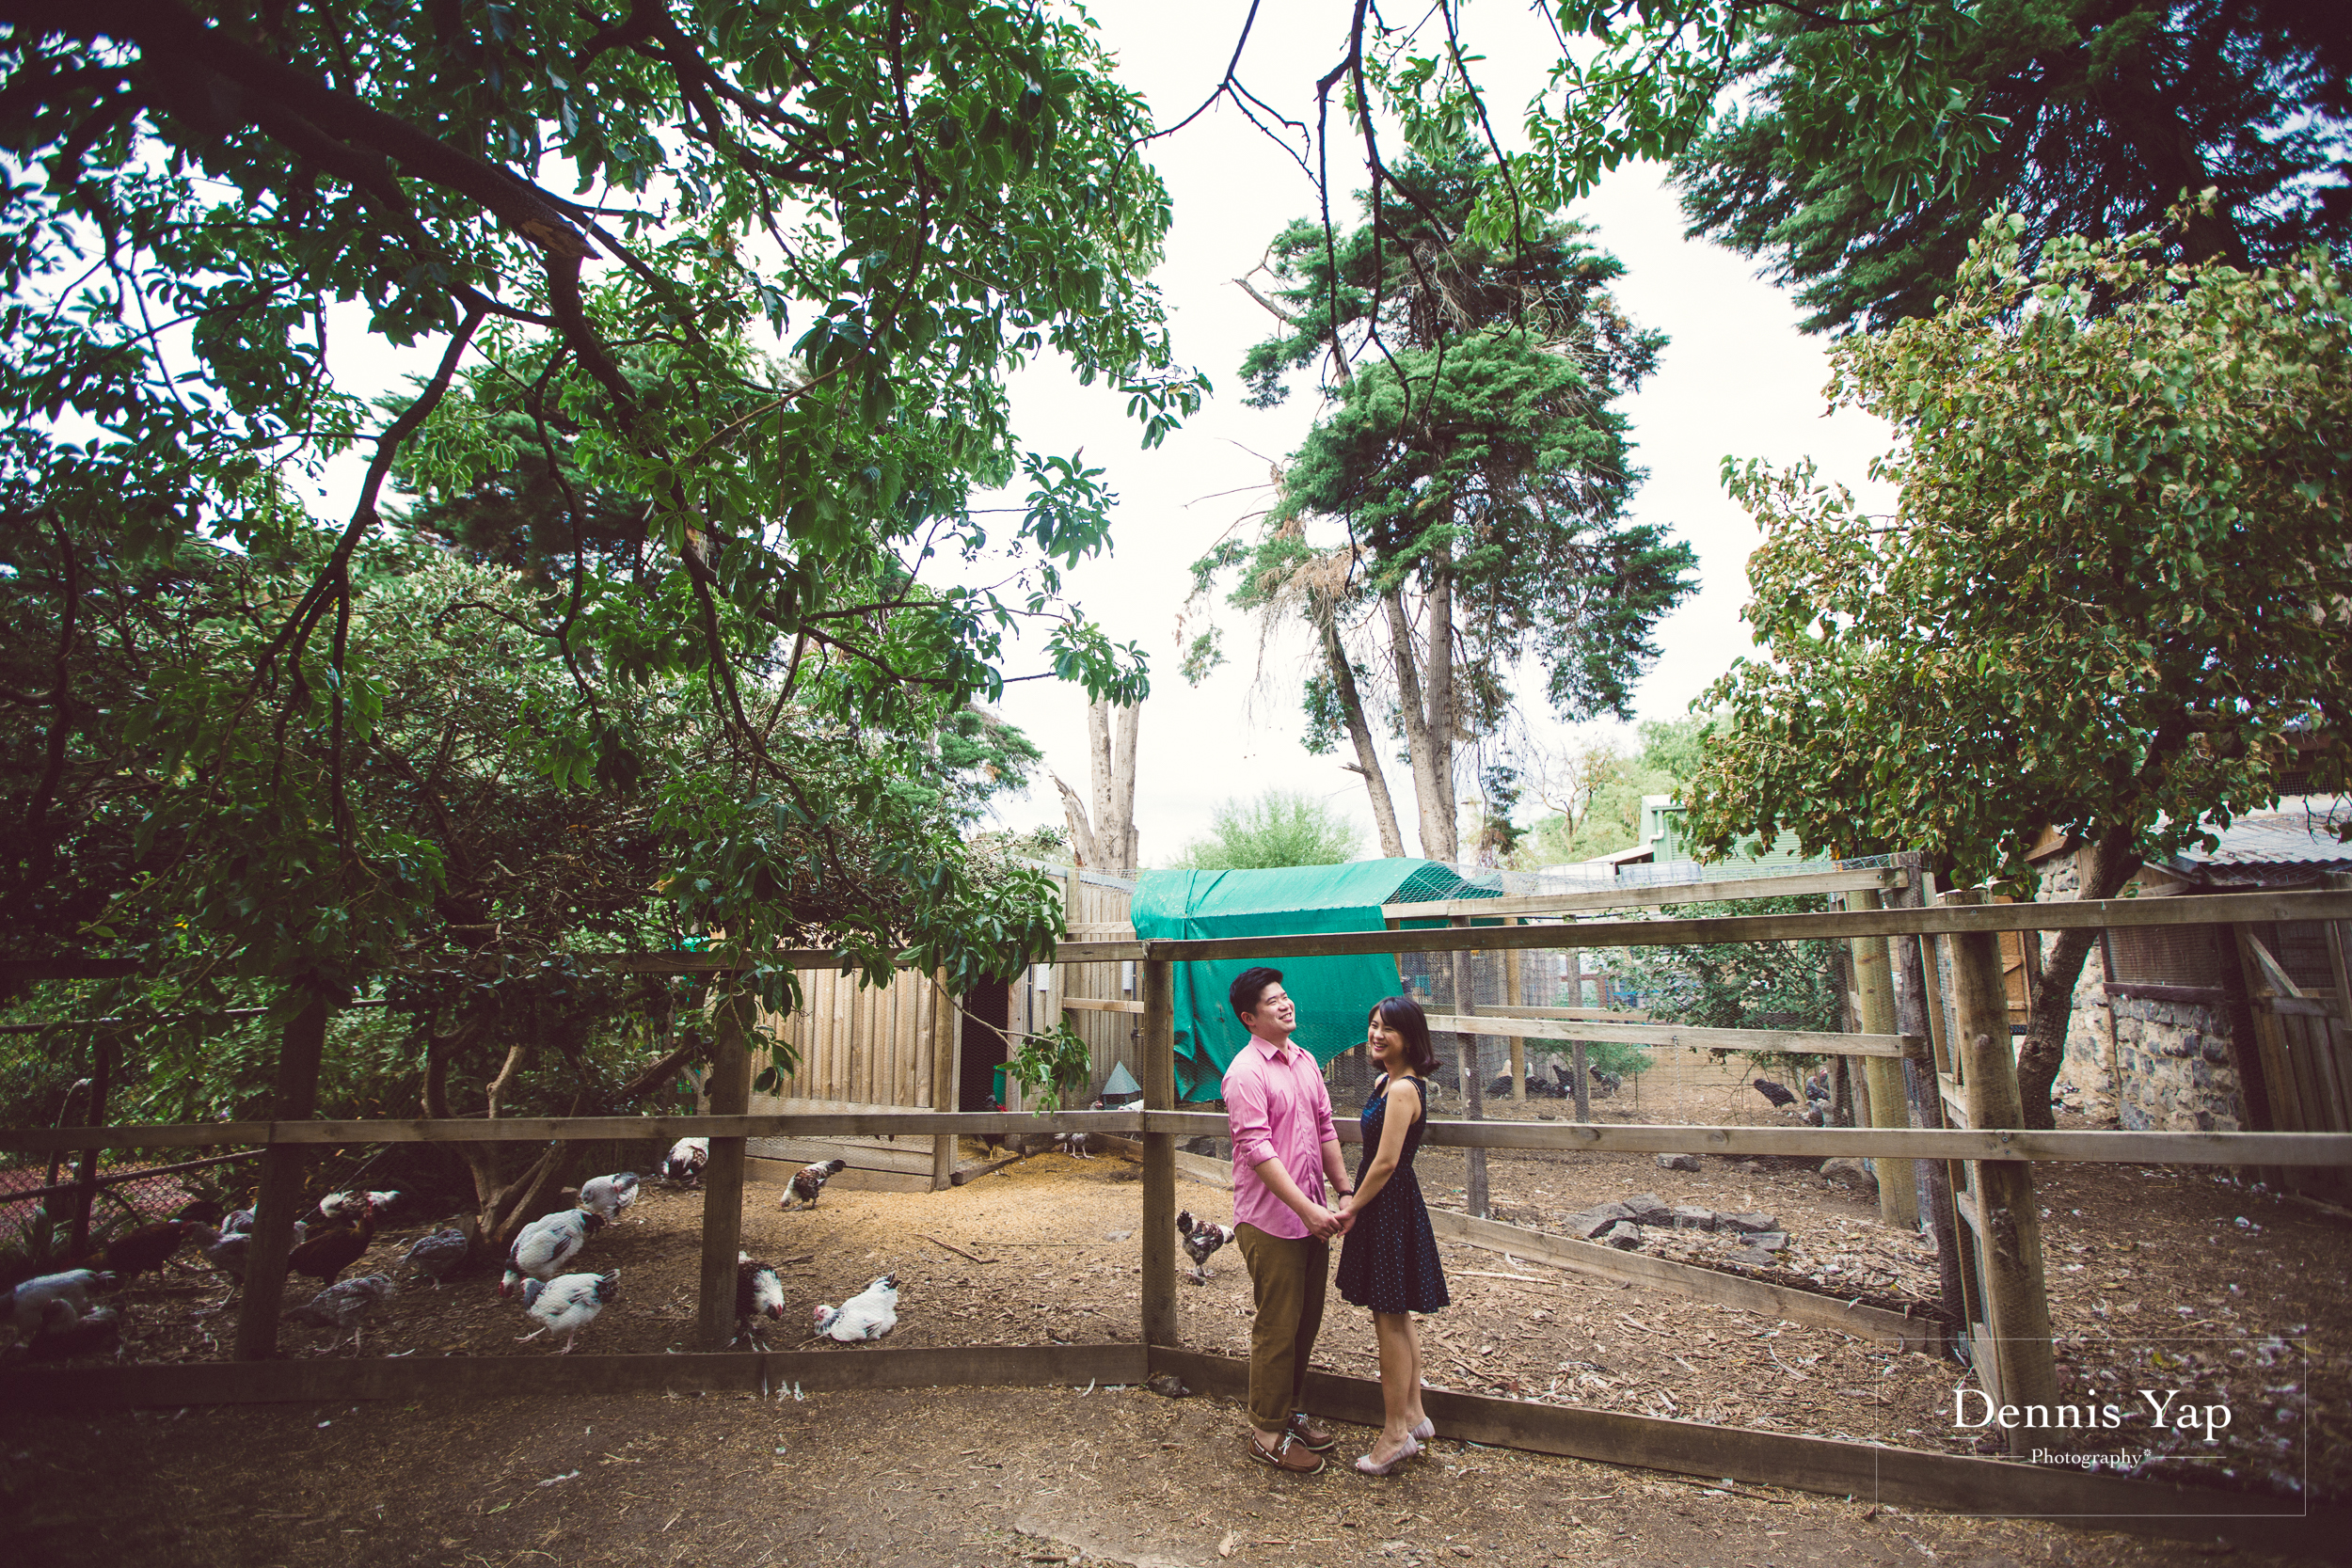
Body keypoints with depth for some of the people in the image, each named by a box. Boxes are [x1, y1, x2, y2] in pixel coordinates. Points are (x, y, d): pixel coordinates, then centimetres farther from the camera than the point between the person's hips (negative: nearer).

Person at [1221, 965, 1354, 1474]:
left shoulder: (1305, 1061, 8)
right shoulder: (1246, 1072, -17)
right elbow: (1258, 1150, -22)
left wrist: (1344, 1193, 8)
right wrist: (1308, 1209, -23)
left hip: (1312, 1215, 8)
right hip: (1269, 1220, -8)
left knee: (1306, 1321, 18)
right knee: (1277, 1327, 4)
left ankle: (1290, 1411, 36)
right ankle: (1268, 1432, 22)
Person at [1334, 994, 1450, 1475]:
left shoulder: (1402, 1089, -22)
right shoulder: (1385, 1080, 8)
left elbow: (1386, 1162, -22)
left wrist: (1352, 1208, -11)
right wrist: (1354, 1198, 10)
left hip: (1390, 1208, -10)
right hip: (1385, 1204, 10)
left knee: (1390, 1322, 2)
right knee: (1397, 1319, 19)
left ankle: (1395, 1434, 15)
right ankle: (1413, 1415, 32)